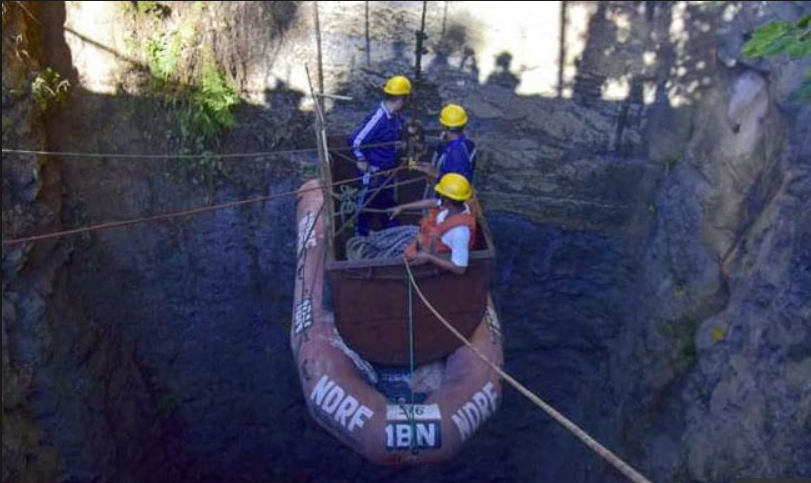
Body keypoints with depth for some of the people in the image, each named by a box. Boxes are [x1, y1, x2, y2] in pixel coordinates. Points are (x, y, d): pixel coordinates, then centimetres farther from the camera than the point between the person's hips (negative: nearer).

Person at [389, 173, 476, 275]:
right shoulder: (454, 205, -19)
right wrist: (401, 207, 11)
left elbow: (460, 268, -39)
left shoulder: (460, 230, -43)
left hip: (435, 261, -7)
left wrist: (428, 257, -35)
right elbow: (432, 202, 4)